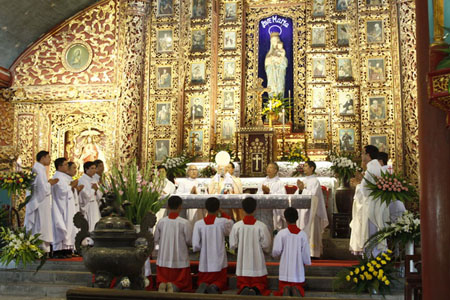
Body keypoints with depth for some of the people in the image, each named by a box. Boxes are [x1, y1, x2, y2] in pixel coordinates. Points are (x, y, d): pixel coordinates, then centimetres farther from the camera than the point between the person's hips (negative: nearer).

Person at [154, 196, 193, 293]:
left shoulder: (161, 222, -5)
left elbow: (156, 240, 5)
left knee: (161, 280, 17)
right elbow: (189, 241, -7)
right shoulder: (185, 223, -13)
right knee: (183, 282, 12)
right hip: (180, 260, -2)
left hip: (163, 259, 2)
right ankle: (174, 287, -20)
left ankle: (162, 285, -17)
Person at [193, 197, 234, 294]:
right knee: (220, 281, 16)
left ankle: (203, 286, -15)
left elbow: (195, 246, -8)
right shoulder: (222, 222, -11)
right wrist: (223, 213, 15)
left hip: (204, 262, 1)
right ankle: (214, 287, -17)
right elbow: (231, 229, 13)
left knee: (203, 281, 18)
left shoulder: (198, 224, -9)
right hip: (219, 262, -1)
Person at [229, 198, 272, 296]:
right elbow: (266, 245, -5)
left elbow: (232, 245, -2)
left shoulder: (236, 226, -9)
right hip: (258, 264, -1)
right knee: (260, 284, 14)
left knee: (242, 283, 18)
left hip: (243, 264, 1)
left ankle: (244, 288, -18)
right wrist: (266, 250, 18)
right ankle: (255, 290, -20)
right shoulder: (261, 226, -12)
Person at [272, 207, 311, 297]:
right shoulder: (302, 234, -5)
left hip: (285, 270, -1)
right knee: (299, 287, 17)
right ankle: (296, 290, -18)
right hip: (298, 271, 1)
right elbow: (306, 253, -2)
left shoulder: (281, 233, -9)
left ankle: (285, 290, -19)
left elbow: (276, 252, -12)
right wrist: (307, 262, 19)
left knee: (282, 288, 16)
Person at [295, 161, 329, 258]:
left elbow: (313, 195, -18)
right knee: (303, 232, 7)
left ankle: (312, 252, -2)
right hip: (303, 210, 8)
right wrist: (300, 189, -10)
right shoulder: (304, 181, 15)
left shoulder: (315, 181, -7)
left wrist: (303, 189, -19)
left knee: (311, 231, -6)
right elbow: (297, 195, 8)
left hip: (311, 211, -8)